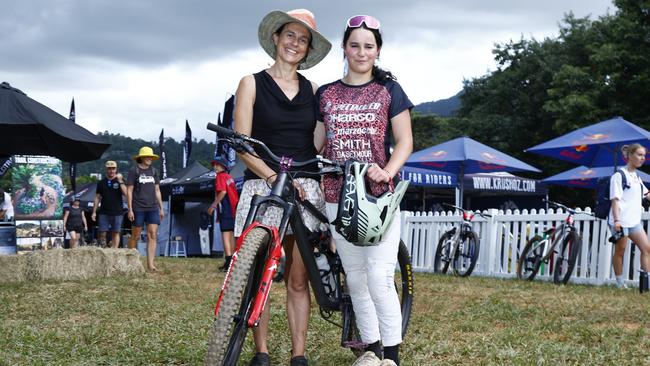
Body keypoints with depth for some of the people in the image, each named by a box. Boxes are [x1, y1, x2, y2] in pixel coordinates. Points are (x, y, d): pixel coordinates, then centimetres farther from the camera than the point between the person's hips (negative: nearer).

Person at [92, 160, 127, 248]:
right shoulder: (101, 183, 12)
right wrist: (94, 212, 8)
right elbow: (97, 198, 13)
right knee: (102, 233, -3)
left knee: (115, 233, -1)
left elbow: (125, 193, -9)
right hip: (104, 212, 2)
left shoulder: (120, 181, 6)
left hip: (117, 212, -2)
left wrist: (120, 181, -16)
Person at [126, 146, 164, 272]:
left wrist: (161, 208, 11)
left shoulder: (153, 171, 12)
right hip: (138, 208, -4)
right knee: (135, 236, 5)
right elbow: (129, 190, -4)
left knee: (153, 235, -9)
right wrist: (130, 209, -10)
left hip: (153, 208, 4)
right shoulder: (134, 170, -2)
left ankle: (150, 264, -13)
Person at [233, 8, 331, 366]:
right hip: (260, 185, -2)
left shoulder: (312, 90, 13)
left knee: (297, 279, 0)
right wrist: (276, 177, -16)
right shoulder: (252, 83, 4)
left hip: (303, 188, 2)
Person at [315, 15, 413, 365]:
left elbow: (405, 141, 0)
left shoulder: (389, 91, 4)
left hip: (379, 197, -3)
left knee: (380, 279, -11)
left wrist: (388, 171, -18)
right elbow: (317, 144, 12)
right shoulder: (325, 94, 12)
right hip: (337, 198, 3)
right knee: (356, 280, 8)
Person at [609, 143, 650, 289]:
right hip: (621, 221, -8)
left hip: (634, 220, 8)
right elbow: (615, 199, -14)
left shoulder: (636, 177, 16)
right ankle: (619, 283, 12)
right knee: (620, 251, 2)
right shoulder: (619, 176, -8)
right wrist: (616, 220, -22)